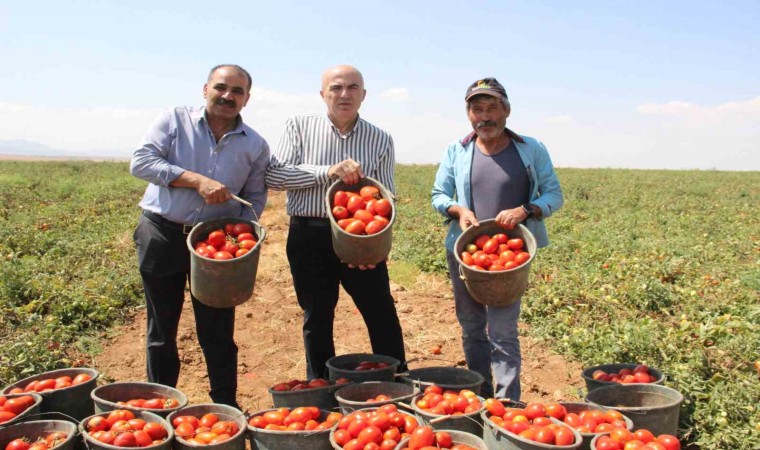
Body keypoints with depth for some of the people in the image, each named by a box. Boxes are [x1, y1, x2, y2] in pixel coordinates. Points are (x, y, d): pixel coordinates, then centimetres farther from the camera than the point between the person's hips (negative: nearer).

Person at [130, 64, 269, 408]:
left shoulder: (255, 146, 4)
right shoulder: (175, 120, -1)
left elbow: (255, 198, 11)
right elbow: (141, 161, -11)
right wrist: (198, 180, -20)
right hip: (162, 234, 0)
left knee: (217, 331, 5)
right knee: (162, 328, 11)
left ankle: (226, 406, 20)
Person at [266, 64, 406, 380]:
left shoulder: (381, 140, 5)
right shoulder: (299, 127, 2)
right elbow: (273, 176, -8)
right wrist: (328, 172, -19)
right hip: (309, 236, 0)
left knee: (382, 315, 3)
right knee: (317, 319, 12)